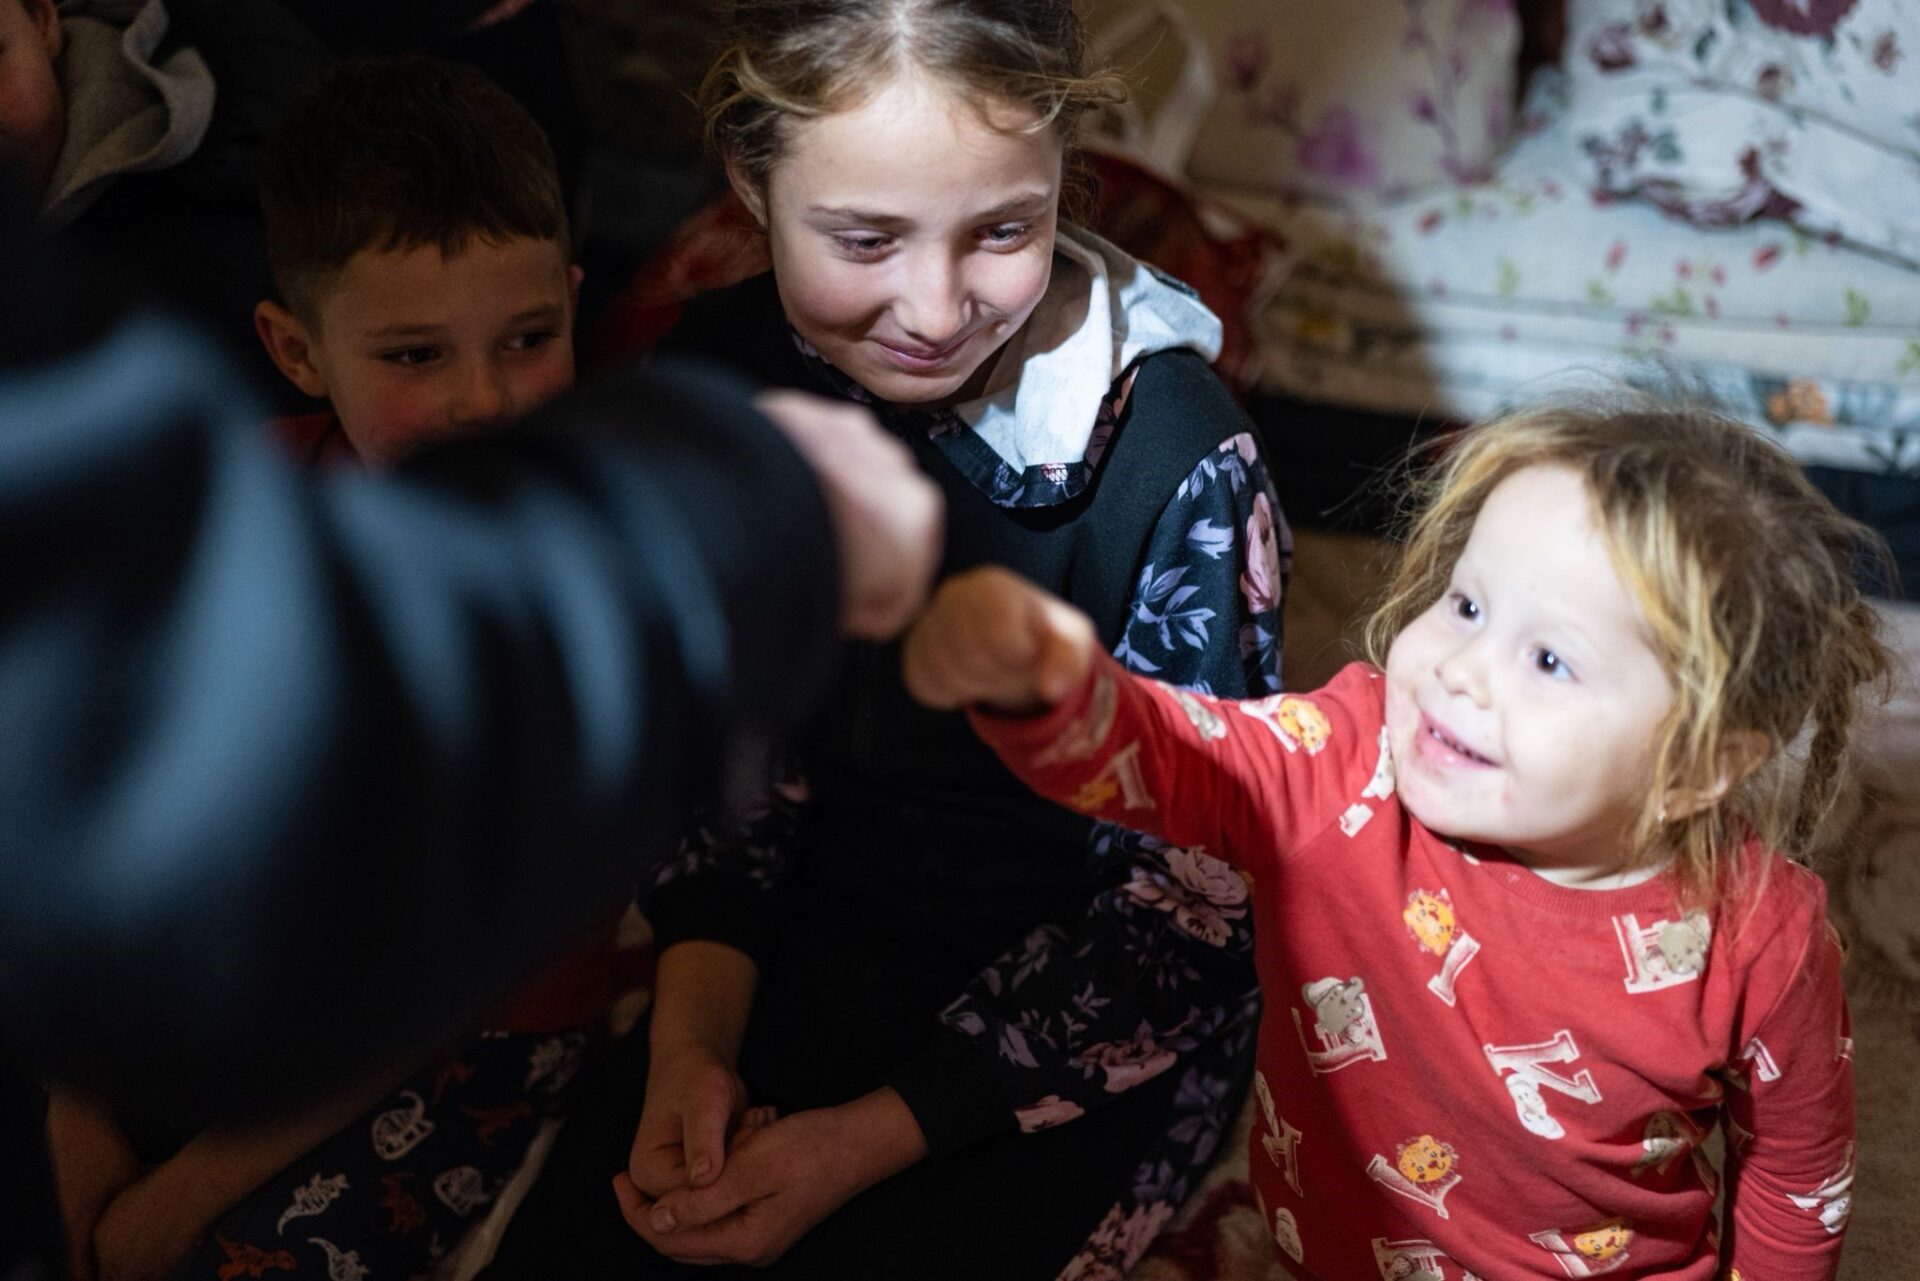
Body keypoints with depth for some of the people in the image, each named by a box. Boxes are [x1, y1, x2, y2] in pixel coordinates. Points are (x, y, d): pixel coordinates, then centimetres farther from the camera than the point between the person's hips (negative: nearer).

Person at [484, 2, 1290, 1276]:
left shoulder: (1179, 461, -25)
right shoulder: (724, 372, -10)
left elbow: (1189, 898, -16)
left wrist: (865, 1142, -19)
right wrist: (690, 1040, -10)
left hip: (1088, 1018, -4)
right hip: (814, 944, 4)